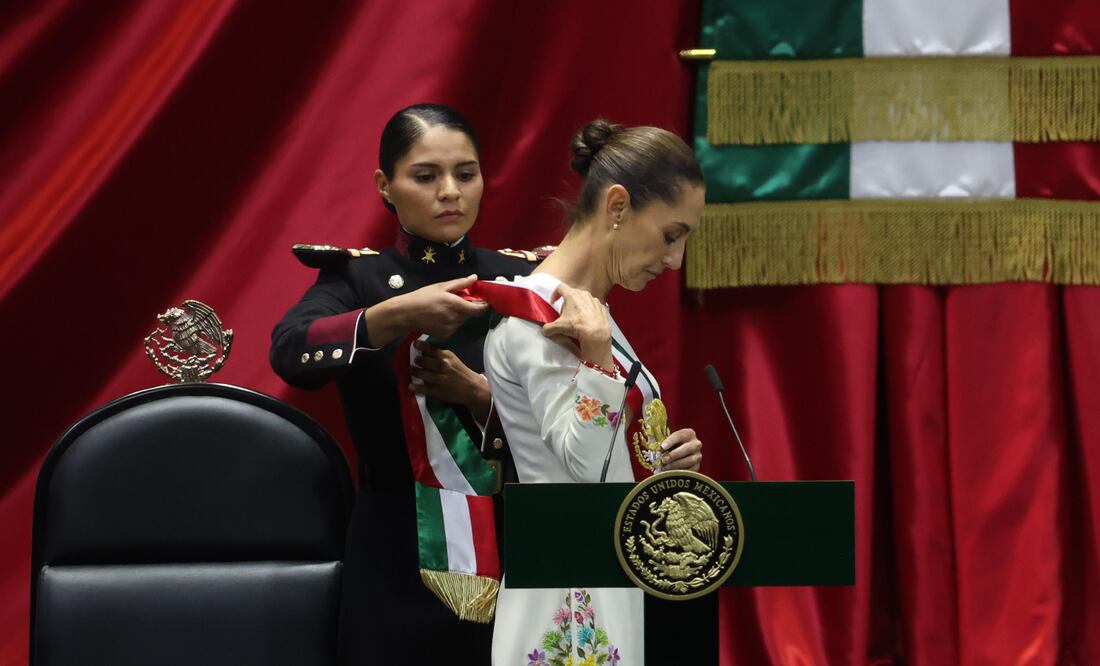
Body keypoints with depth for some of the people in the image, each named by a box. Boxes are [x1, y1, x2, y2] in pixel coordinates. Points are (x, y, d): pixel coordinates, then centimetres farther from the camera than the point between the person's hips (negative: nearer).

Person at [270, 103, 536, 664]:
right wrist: (398, 315, -35)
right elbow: (289, 353, -21)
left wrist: (479, 395, -21)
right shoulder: (357, 275, 0)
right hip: (395, 553, -1)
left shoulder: (521, 280, 4)